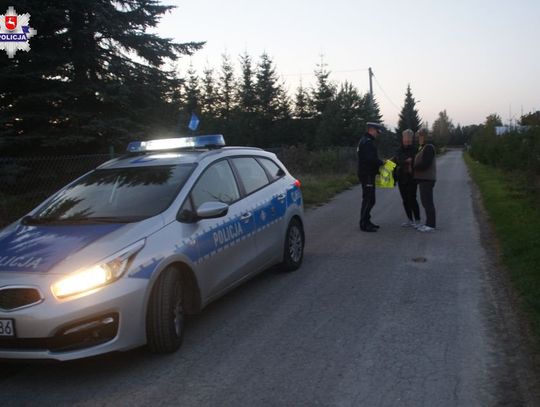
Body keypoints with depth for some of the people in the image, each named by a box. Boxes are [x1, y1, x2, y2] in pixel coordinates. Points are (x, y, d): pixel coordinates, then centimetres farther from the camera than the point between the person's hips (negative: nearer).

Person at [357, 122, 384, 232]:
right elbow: (371, 158, -26)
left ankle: (366, 222, 24)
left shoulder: (365, 140, 17)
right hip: (367, 175, -11)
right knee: (369, 200, -7)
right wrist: (381, 162, -11)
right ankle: (364, 224, -3)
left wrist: (378, 162, 10)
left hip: (367, 174, 11)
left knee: (368, 200, 16)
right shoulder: (367, 142, -17)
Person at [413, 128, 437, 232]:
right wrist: (412, 163, 7)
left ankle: (430, 225, -4)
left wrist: (413, 167, -11)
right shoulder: (423, 147, 17)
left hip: (427, 179, -10)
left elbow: (425, 164, -22)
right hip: (423, 178, 10)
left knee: (428, 201, -7)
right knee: (425, 201, 14)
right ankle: (429, 223, 22)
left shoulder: (428, 148, -15)